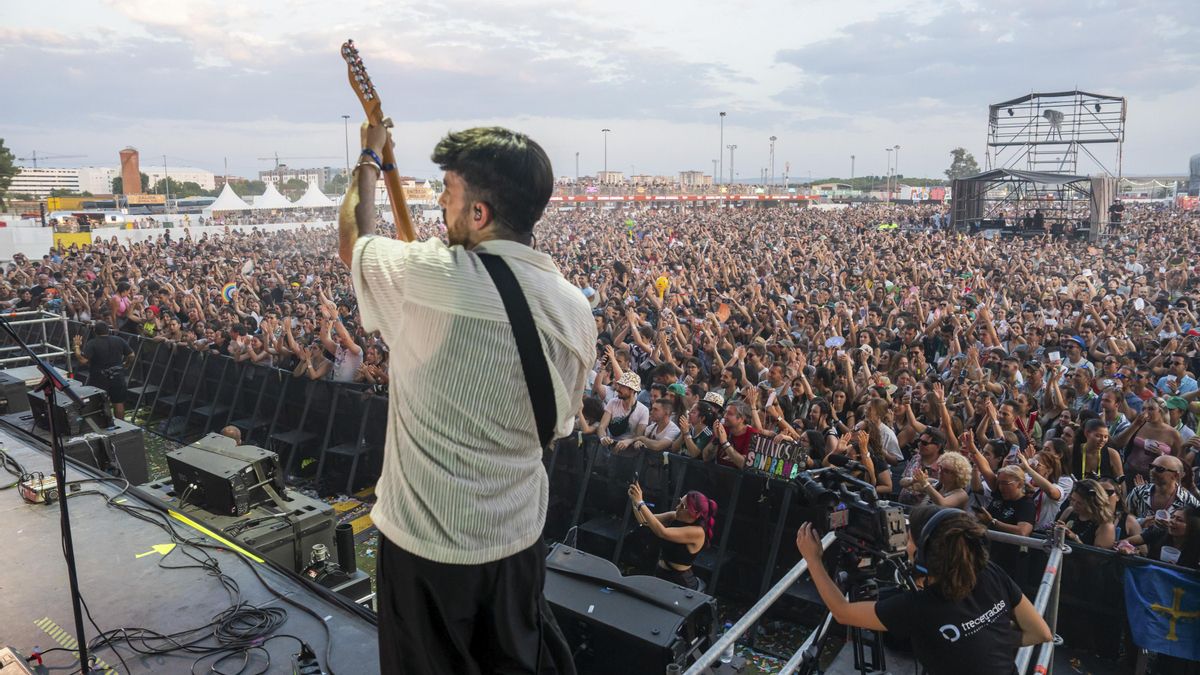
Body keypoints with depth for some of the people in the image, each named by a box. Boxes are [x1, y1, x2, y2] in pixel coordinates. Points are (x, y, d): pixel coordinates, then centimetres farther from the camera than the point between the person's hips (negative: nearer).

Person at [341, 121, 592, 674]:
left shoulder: (428, 277, -23)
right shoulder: (576, 310, -8)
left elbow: (353, 241, 1)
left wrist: (369, 159, 17)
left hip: (426, 543, -3)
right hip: (519, 539, 4)